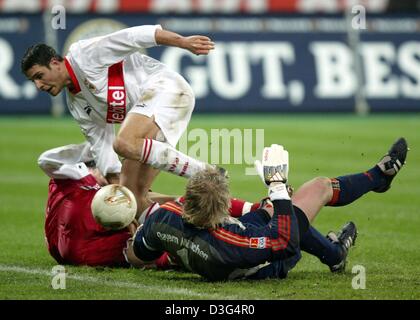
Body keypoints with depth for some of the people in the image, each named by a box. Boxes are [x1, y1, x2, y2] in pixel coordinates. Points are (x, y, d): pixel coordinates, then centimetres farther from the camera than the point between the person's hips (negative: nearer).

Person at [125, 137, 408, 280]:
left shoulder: (164, 218, -33)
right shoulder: (224, 244, -49)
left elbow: (135, 255, -12)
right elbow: (286, 243, -36)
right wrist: (278, 184, -35)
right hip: (269, 266, -6)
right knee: (320, 186, 7)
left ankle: (334, 253, 55)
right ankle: (380, 175, 39)